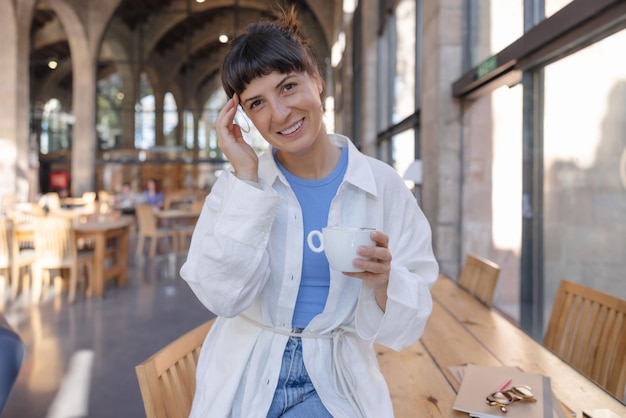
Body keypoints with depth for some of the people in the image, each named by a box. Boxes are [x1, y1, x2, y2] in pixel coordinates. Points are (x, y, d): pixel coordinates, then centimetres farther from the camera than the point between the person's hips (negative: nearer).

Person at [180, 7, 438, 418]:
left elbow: (408, 322, -4)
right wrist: (247, 177, -17)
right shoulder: (237, 184, -4)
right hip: (244, 379, 2)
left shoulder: (384, 186, -6)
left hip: (334, 382, -2)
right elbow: (222, 296, -16)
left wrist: (382, 280, -24)